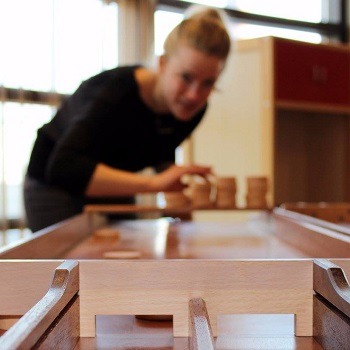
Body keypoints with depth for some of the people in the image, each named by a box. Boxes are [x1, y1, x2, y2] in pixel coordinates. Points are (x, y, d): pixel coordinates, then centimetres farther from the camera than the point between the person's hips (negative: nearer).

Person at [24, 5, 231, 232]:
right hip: (55, 189, -6)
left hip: (112, 194, 6)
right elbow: (62, 169, -47)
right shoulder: (117, 91, -34)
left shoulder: (194, 108, -14)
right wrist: (152, 182, -51)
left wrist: (178, 181, -13)